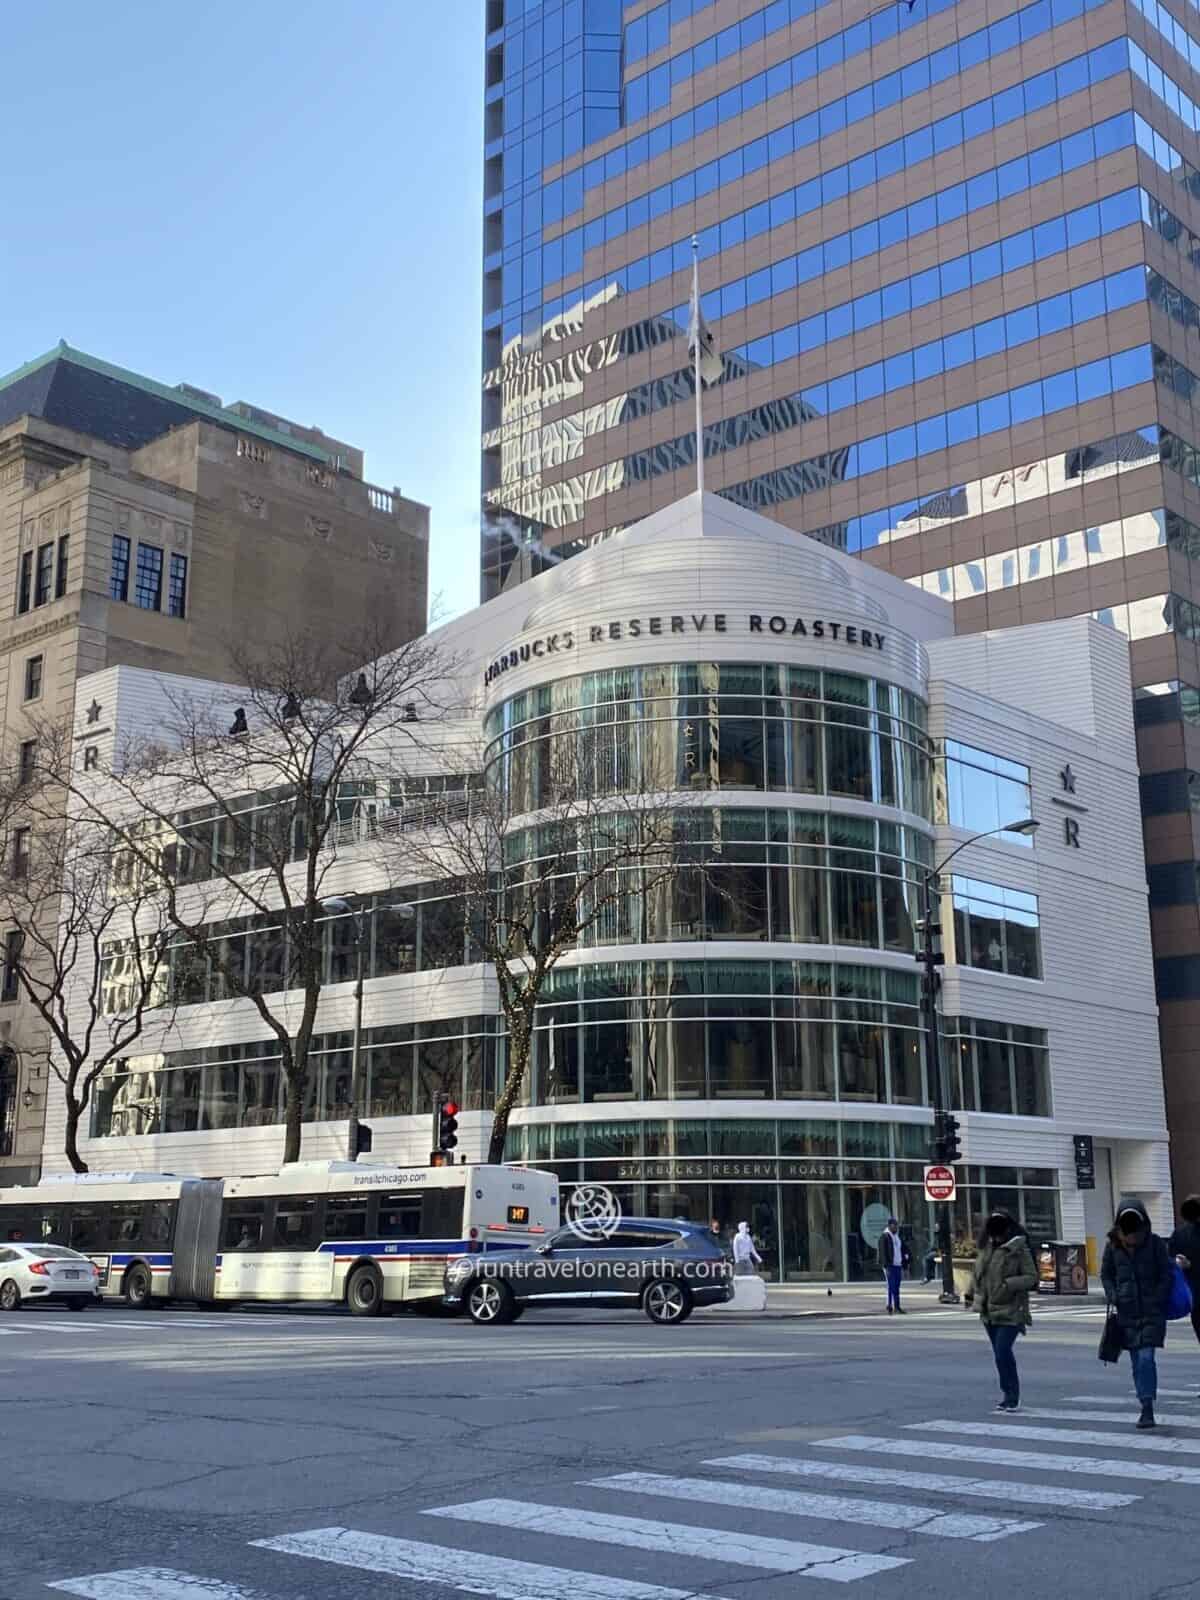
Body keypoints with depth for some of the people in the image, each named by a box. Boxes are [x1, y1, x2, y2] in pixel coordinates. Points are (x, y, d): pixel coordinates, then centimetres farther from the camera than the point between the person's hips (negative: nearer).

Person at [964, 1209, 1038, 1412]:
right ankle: (1008, 1396, 19)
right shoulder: (985, 1248, 10)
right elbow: (977, 1273, 23)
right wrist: (970, 1294, 22)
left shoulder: (1019, 1250, -8)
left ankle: (1012, 1397, -3)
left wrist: (1009, 1284, -21)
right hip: (989, 1311, 6)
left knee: (1003, 1353, -13)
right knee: (1000, 1355, 10)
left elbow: (1031, 1277, -8)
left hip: (1010, 1312, -6)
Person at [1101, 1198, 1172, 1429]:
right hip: (1126, 1312, 3)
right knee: (1136, 1362, 7)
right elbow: (1106, 1275, 11)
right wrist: (1112, 1300, -2)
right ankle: (1146, 1408, 18)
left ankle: (1148, 1409, -11)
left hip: (1151, 1312, -3)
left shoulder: (1155, 1243, -5)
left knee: (1146, 1358, -14)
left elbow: (1166, 1275, -1)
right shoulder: (1113, 1245, 1)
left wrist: (1156, 1303, -10)